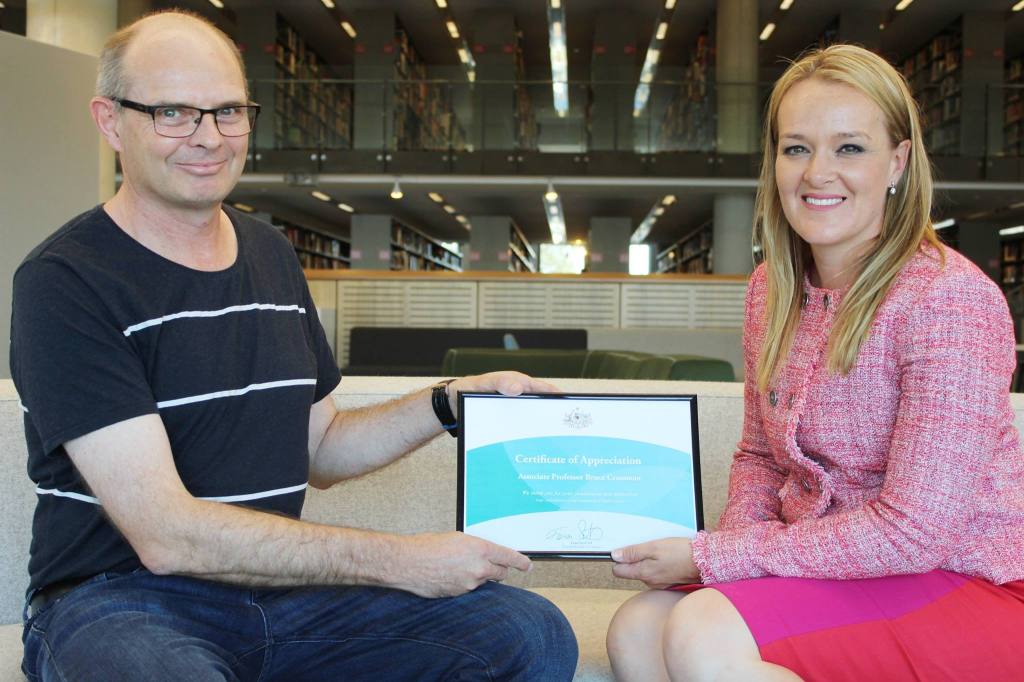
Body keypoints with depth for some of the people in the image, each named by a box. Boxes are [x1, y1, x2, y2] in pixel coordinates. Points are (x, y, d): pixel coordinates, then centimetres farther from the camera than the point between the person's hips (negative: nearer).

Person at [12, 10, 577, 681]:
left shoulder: (272, 254, 12)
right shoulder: (66, 280, -12)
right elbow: (166, 535, -20)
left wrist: (451, 402, 5)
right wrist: (400, 560, -19)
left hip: (281, 584, 5)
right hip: (120, 598, -5)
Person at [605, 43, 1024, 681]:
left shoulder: (950, 299, -19)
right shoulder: (771, 290, 4)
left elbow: (914, 531, -22)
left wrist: (712, 556, -18)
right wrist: (739, 544, -8)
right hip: (825, 568, 6)